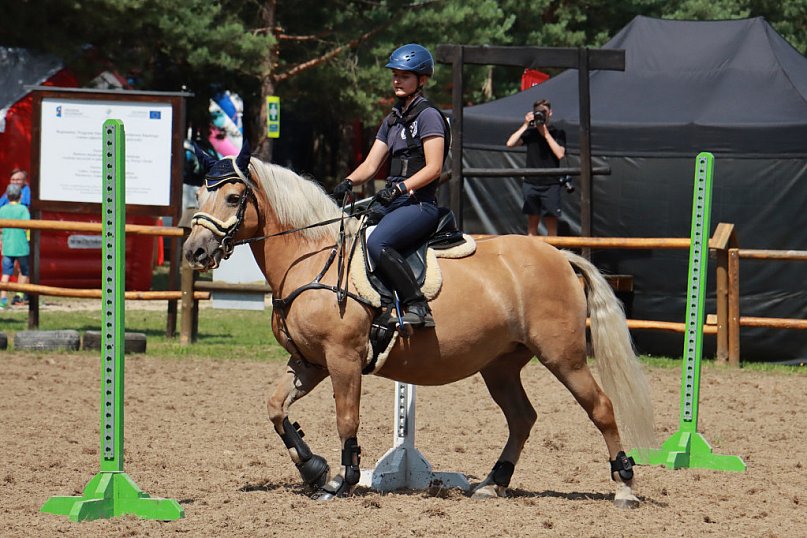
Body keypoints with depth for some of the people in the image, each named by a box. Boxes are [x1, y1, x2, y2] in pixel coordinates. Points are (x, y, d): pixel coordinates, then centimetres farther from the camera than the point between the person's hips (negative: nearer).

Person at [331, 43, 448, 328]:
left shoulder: (428, 116, -5)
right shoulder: (393, 120, 20)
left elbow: (433, 168, -13)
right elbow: (371, 164, 14)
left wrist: (399, 188, -24)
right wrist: (348, 182, -6)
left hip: (420, 203, -9)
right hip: (393, 201, 9)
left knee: (377, 242, -33)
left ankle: (418, 306, -30)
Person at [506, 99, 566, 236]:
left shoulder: (558, 133, 5)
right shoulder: (529, 133, 9)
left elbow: (560, 154, -10)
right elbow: (510, 143, -4)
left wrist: (545, 133, -10)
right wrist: (525, 125, -7)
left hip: (550, 185, -2)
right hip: (531, 183, 2)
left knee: (551, 222, -3)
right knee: (532, 222, 3)